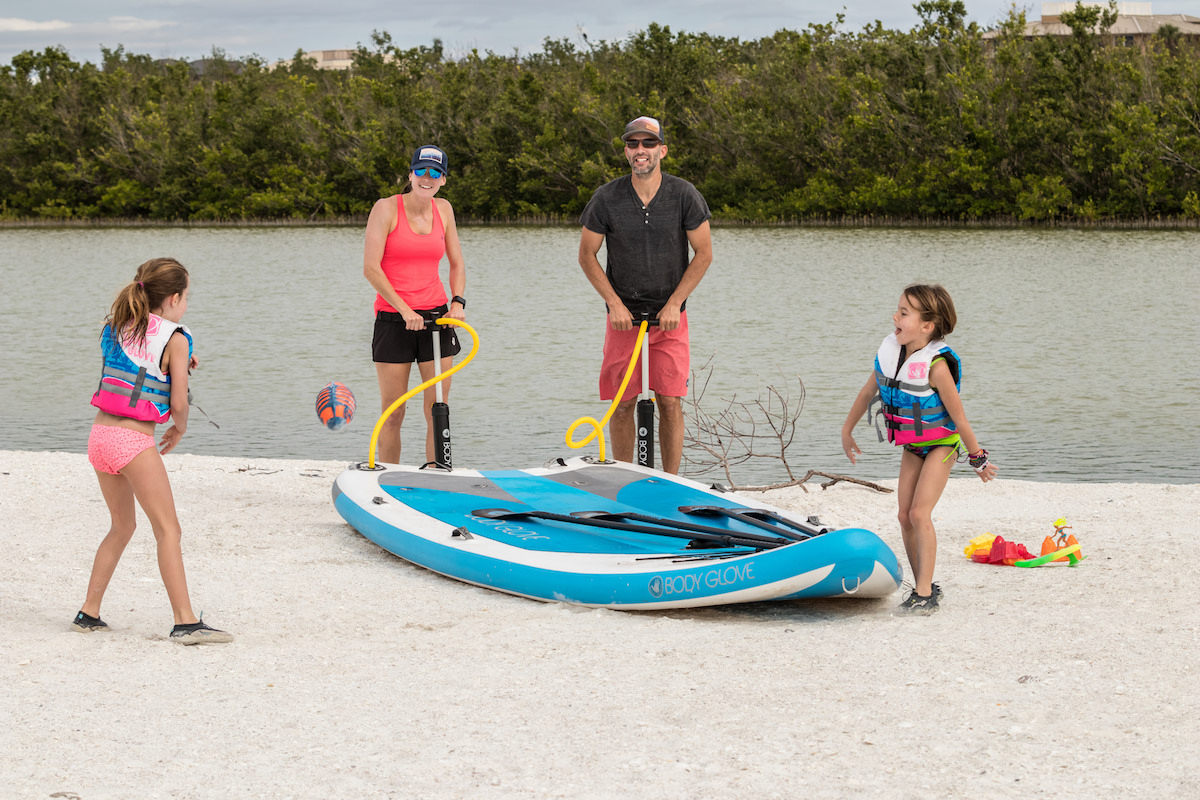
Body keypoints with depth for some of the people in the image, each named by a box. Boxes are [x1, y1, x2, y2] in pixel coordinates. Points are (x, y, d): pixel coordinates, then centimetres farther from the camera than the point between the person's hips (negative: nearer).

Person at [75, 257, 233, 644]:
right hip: (134, 441, -7)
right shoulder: (175, 339, -6)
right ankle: (185, 622, -8)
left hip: (100, 435, 7)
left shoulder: (117, 328, 12)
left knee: (122, 526, 22)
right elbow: (178, 402, -9)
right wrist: (180, 428, 12)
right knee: (168, 529, -3)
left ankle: (89, 612, 23)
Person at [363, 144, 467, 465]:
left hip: (436, 318, 4)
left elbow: (456, 264, 16)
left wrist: (458, 302, -1)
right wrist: (405, 310, -15)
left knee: (437, 412, 2)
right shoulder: (386, 208, -6)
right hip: (392, 319, -4)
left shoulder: (443, 209, 8)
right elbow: (371, 268, -11)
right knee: (392, 414, 0)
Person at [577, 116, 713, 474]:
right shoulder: (606, 198, -6)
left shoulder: (684, 196, -6)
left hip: (670, 316, 0)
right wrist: (614, 304, -7)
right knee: (622, 403, 2)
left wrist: (674, 304, -8)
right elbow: (587, 255, 2)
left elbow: (703, 254, -1)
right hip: (623, 315, 0)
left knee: (670, 403, -5)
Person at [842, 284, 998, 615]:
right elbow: (868, 392, 7)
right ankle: (923, 587, 16)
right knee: (905, 516, 3)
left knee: (919, 513, -16)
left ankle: (925, 595, -11)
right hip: (911, 445, 7)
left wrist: (978, 459, -9)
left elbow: (958, 418, -19)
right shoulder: (890, 350, -11)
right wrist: (847, 431, 16)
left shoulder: (936, 366, -30)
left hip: (941, 444, -7)